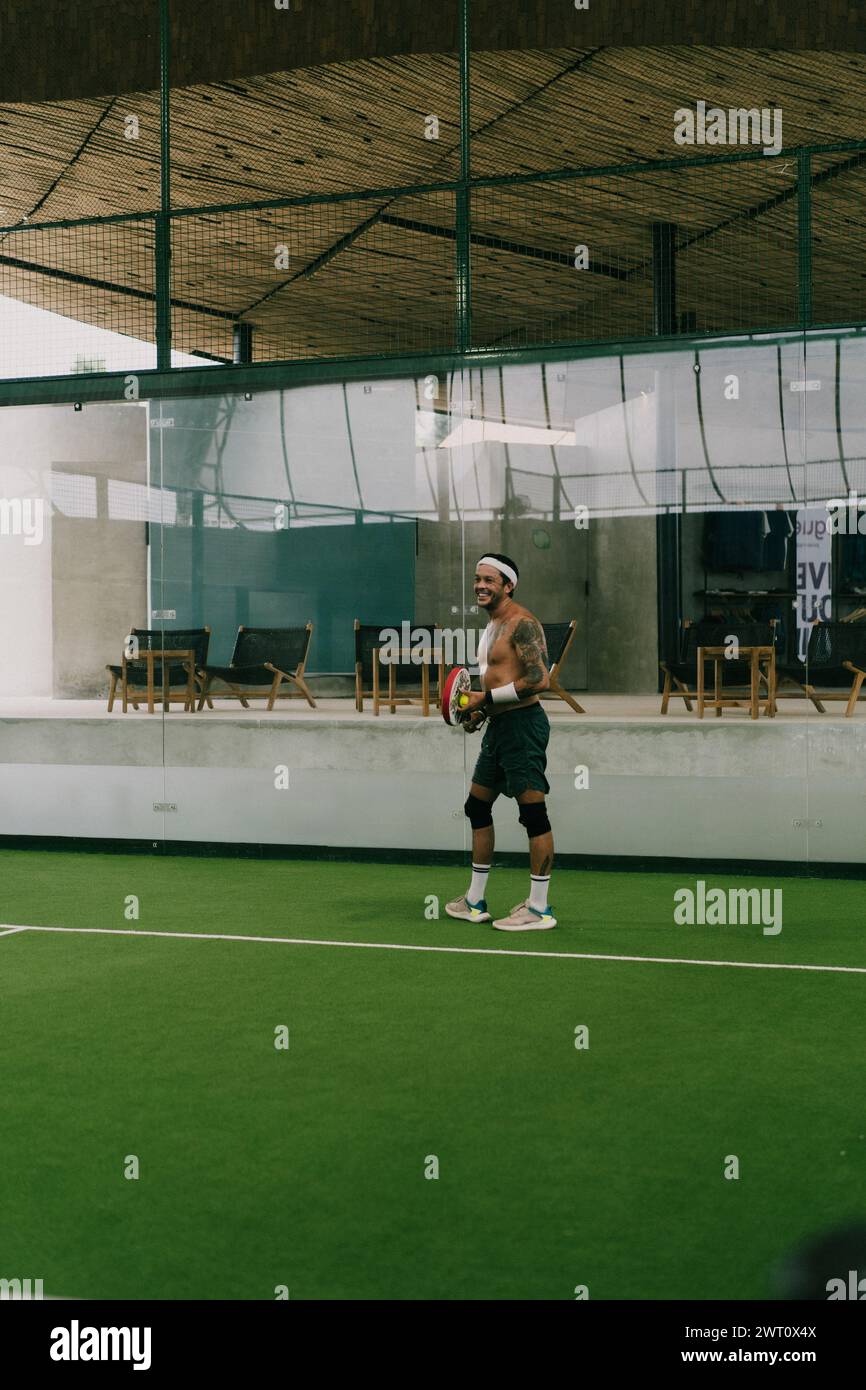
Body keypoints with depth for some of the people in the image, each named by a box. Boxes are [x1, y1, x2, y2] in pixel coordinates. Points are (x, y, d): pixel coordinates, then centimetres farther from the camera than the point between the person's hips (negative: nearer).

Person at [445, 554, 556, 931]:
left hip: (523, 724, -11)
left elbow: (539, 680, -23)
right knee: (477, 806, 15)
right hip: (498, 726, 11)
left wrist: (487, 698, -18)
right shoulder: (492, 625, 17)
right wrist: (480, 709, 11)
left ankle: (539, 909, -2)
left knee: (533, 812, -6)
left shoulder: (522, 624, -14)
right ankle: (475, 902, 24)